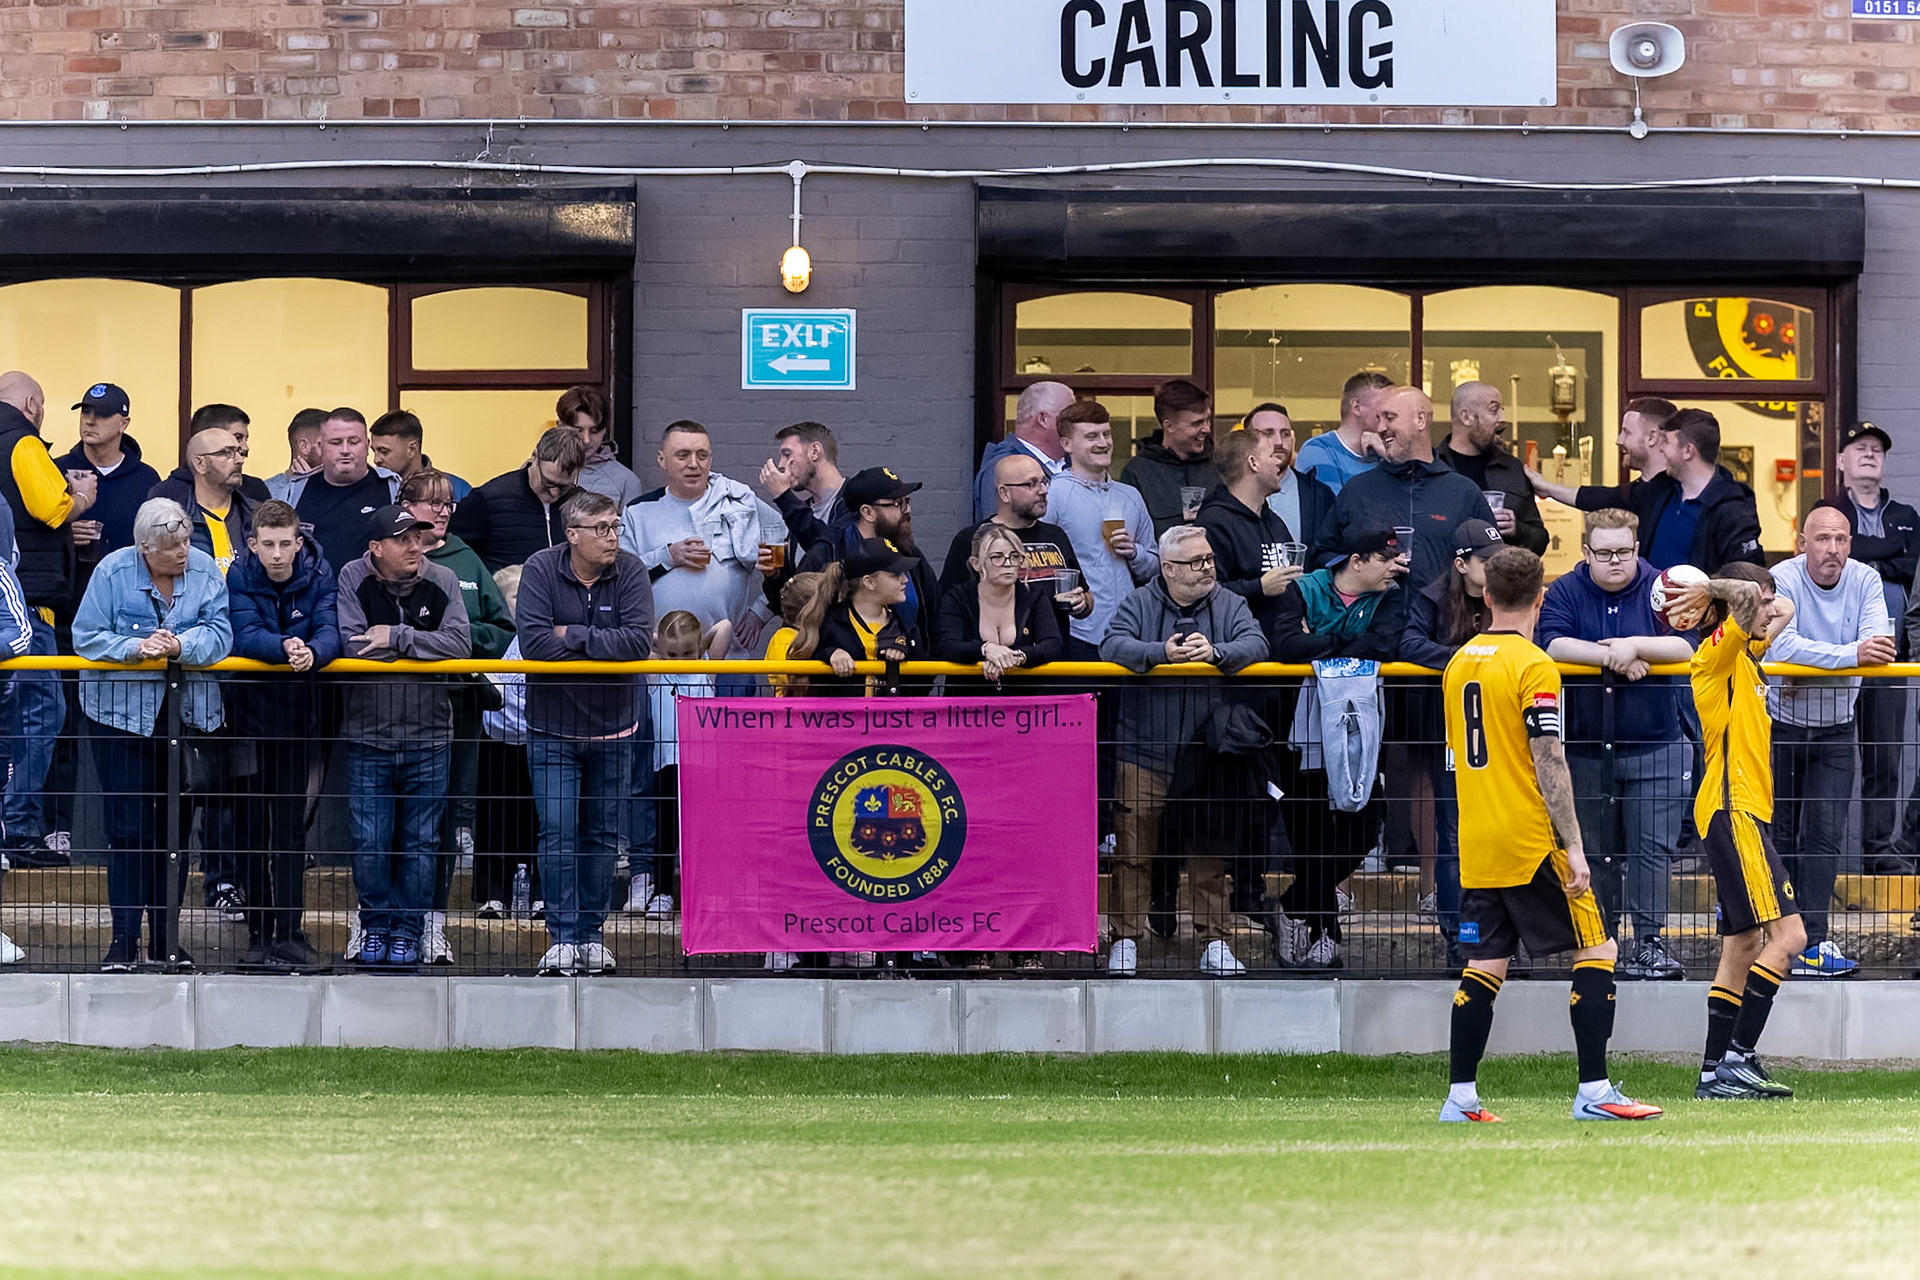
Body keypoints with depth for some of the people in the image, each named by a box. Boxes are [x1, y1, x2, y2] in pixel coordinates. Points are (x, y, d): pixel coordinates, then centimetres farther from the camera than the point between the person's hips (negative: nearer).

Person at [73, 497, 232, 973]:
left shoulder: (205, 570, -2)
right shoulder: (114, 572, -8)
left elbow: (220, 634, -8)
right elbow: (87, 636, -9)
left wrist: (182, 646, -26)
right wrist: (136, 648, -23)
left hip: (186, 710, 3)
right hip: (122, 709, -3)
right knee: (129, 826, -5)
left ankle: (165, 937, 15)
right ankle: (124, 938, -1)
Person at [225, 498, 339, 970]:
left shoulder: (319, 576, -5)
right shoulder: (240, 577, -8)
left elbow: (329, 631, -17)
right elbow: (245, 635, -21)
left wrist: (312, 653, -40)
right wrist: (285, 647, -40)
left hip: (299, 713, 0)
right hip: (249, 710, 0)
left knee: (291, 827, 0)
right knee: (253, 825, 3)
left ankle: (289, 931, 1)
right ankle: (259, 930, 9)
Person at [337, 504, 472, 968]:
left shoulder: (441, 582, 1)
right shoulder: (353, 580, -4)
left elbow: (460, 645, -11)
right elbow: (352, 646, -16)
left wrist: (397, 638, -16)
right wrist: (422, 644, -9)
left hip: (428, 737, 1)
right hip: (367, 737, -1)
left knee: (419, 843, 6)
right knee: (370, 842, 1)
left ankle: (408, 931, 16)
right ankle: (375, 926, 17)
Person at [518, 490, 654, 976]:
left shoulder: (630, 571, -5)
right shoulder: (542, 569, -9)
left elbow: (639, 640, -17)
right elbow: (533, 641, -20)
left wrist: (573, 636, -17)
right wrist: (606, 646, -15)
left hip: (613, 728, 2)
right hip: (553, 727, -2)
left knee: (602, 835, 8)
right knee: (558, 834, -7)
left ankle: (592, 932, 17)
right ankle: (563, 937, -3)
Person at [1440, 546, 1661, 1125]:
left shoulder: (1460, 663, 10)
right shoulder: (1533, 666, -12)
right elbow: (1548, 764, -16)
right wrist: (1573, 846, -14)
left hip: (1476, 846, 7)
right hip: (1530, 840, -7)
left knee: (1485, 964, 10)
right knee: (1596, 949, 1)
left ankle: (1460, 1099, 7)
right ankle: (1594, 1092, -5)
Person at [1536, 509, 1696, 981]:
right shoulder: (1565, 594, 1)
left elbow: (1686, 646, -13)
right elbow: (1554, 645, -14)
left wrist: (1635, 646, -23)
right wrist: (1613, 656, -19)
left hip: (1655, 749, -1)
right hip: (1585, 751, 2)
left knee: (1653, 849, -6)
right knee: (1595, 851, 9)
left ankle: (1650, 943, -2)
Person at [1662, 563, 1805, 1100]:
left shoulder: (1744, 656, 18)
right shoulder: (1717, 652, -9)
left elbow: (1782, 608, 32)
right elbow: (1746, 596, -26)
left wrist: (1708, 594, 19)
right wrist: (1711, 590, -8)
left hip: (1743, 814, 10)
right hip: (1733, 811, -10)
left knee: (1744, 946, 10)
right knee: (1787, 935, -16)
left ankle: (1716, 1073, 11)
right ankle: (1737, 1058, -19)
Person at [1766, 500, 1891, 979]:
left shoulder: (1865, 581, -6)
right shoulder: (1782, 581, -16)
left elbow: (1878, 647, -19)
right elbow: (1781, 646, -32)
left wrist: (1811, 667, -27)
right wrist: (1851, 654, -39)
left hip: (1836, 729, 2)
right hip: (1779, 725, -2)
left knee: (1825, 836, -4)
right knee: (1778, 833, 7)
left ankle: (1810, 943, -4)